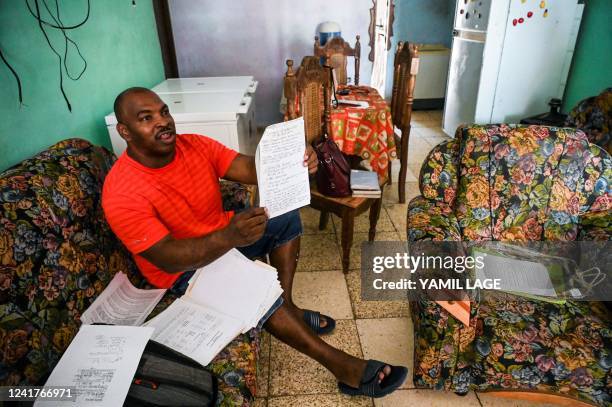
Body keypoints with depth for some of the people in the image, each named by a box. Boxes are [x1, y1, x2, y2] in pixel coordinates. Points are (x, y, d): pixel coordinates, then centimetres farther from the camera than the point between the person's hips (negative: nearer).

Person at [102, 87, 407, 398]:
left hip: (223, 235, 7)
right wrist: (229, 237, -49)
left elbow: (252, 169, -17)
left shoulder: (195, 145, -10)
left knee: (287, 218, -2)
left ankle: (286, 306, 1)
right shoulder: (122, 195, -26)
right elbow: (169, 258, -32)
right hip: (185, 270, -7)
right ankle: (342, 365, -14)